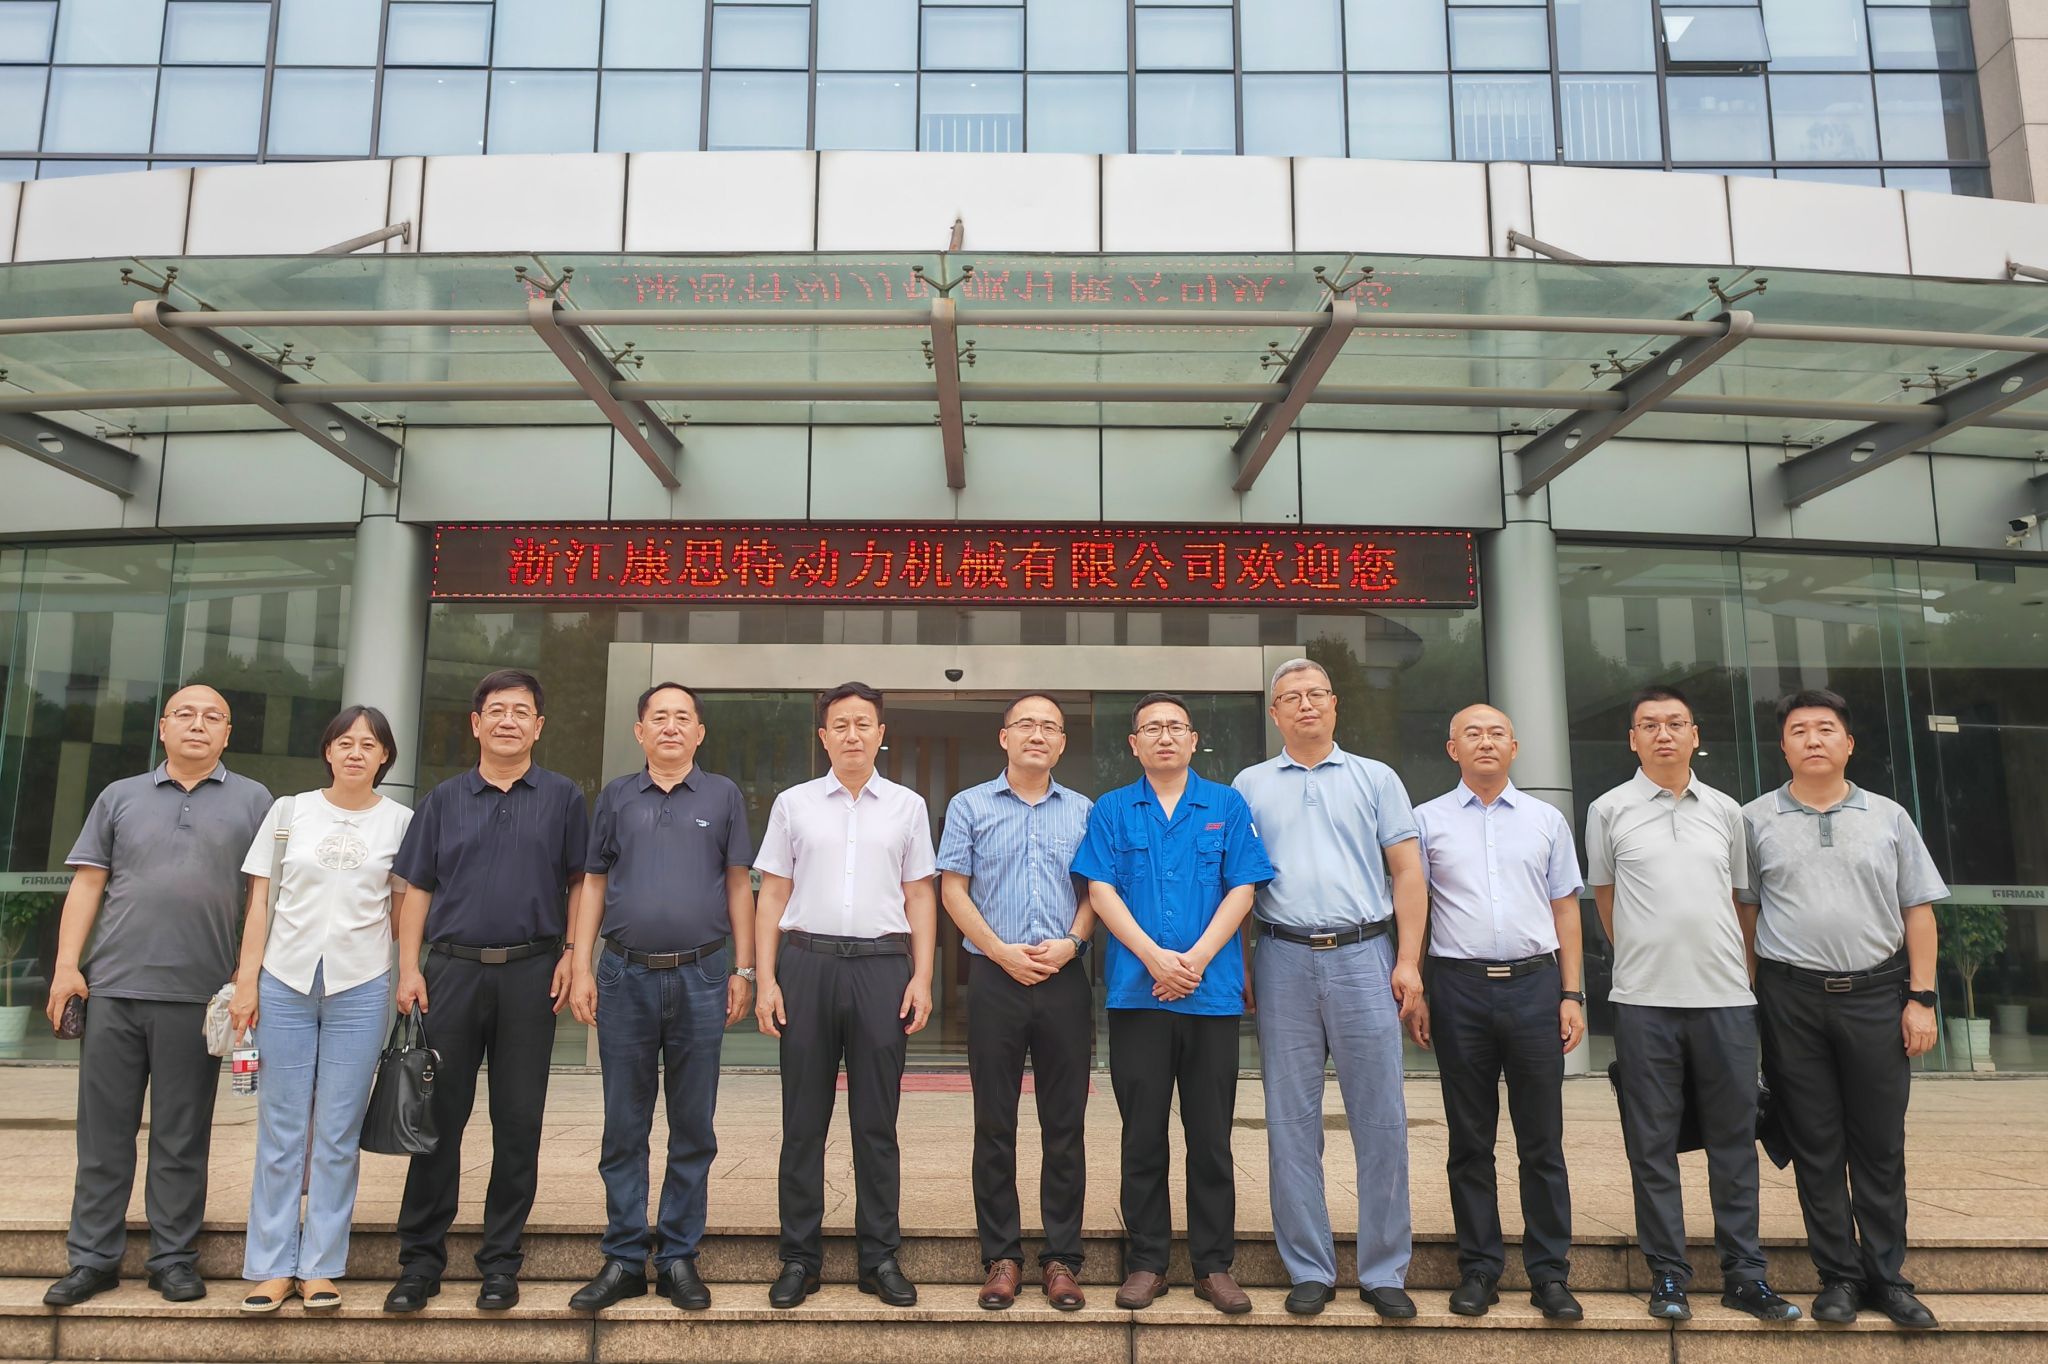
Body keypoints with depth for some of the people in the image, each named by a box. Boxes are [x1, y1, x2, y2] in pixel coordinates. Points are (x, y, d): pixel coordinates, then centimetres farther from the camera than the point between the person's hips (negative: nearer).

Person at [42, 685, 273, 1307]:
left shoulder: (252, 800, 7)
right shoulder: (120, 797, 13)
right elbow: (87, 884, 10)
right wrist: (66, 964, 0)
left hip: (196, 995, -2)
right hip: (112, 988, 2)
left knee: (182, 1138, 6)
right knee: (103, 1131, 7)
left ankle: (174, 1257, 16)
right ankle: (92, 1258, 19)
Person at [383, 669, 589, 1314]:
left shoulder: (562, 797, 7)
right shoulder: (444, 800, 11)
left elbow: (580, 882, 6)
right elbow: (417, 891, 9)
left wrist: (572, 954, -5)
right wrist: (409, 969, 0)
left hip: (531, 975, -1)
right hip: (453, 970, 1)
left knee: (519, 1122, 4)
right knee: (437, 1117, 5)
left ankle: (501, 1261, 16)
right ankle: (421, 1260, 17)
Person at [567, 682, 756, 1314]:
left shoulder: (723, 796, 7)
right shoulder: (616, 797, 10)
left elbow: (739, 886, 6)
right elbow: (593, 885, 10)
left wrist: (743, 970, 0)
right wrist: (581, 969, 2)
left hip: (700, 976, -1)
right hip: (625, 976, 1)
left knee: (693, 1126, 6)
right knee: (624, 1126, 7)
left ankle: (679, 1257, 18)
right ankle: (623, 1260, 18)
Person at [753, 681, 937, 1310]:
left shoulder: (907, 806, 9)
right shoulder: (793, 804, 9)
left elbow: (920, 898, 9)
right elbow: (772, 895, 8)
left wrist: (922, 978, 0)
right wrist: (766, 979, 0)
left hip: (882, 964, 0)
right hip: (807, 961, 0)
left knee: (877, 1121, 5)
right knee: (803, 1119, 5)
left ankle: (880, 1257, 16)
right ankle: (799, 1257, 16)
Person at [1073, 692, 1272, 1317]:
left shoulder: (1227, 807, 7)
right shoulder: (1112, 810, 7)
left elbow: (1242, 890, 1)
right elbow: (1100, 890, -1)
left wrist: (1196, 959, -11)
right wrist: (1154, 956, -13)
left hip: (1213, 991, 0)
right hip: (1136, 992, 0)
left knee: (1211, 1136, 6)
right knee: (1143, 1135, 6)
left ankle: (1214, 1265, 17)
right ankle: (1145, 1261, 17)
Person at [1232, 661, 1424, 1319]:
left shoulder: (1375, 778, 10)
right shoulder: (1250, 785, 11)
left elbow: (1407, 874, 6)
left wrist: (1409, 961, -3)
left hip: (1364, 956, 0)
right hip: (1284, 961, 1)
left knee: (1381, 1120, 2)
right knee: (1291, 1122, 5)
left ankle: (1384, 1272, 15)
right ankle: (1309, 1270, 17)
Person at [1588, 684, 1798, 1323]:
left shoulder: (1725, 810, 11)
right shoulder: (1610, 810, 4)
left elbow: (1742, 901, 17)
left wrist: (1744, 974, 13)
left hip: (1725, 998, 2)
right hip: (1644, 1002, -2)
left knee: (1734, 1140, 7)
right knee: (1652, 1144, 3)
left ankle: (1744, 1275, 17)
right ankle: (1667, 1276, 13)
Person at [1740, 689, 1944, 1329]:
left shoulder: (1888, 817, 7)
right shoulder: (1755, 820, 4)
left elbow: (1918, 911, 7)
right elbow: (1741, 911, 6)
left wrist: (1921, 998, 0)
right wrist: (1750, 999, 2)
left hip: (1876, 993, 1)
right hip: (1792, 998, -1)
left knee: (1881, 1145, 7)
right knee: (1816, 1145, 5)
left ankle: (1887, 1276, 19)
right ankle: (1839, 1275, 16)